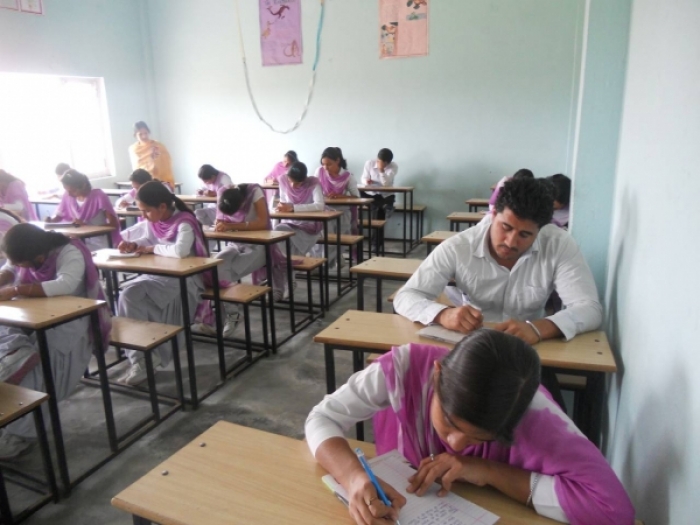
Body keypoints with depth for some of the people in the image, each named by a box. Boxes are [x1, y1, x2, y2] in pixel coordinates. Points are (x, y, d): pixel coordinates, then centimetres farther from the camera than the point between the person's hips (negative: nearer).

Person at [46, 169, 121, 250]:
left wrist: (87, 225, -27)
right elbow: (58, 216, 16)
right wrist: (50, 220, -6)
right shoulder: (67, 196, 0)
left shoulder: (99, 196, -15)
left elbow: (114, 224, -19)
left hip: (99, 245, -6)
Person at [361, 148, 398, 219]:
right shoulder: (369, 163, -8)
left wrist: (381, 170, -32)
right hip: (370, 193, 2)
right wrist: (367, 181, -26)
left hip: (385, 195, -2)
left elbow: (386, 184, -21)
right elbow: (364, 178, -2)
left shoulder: (393, 166, -13)